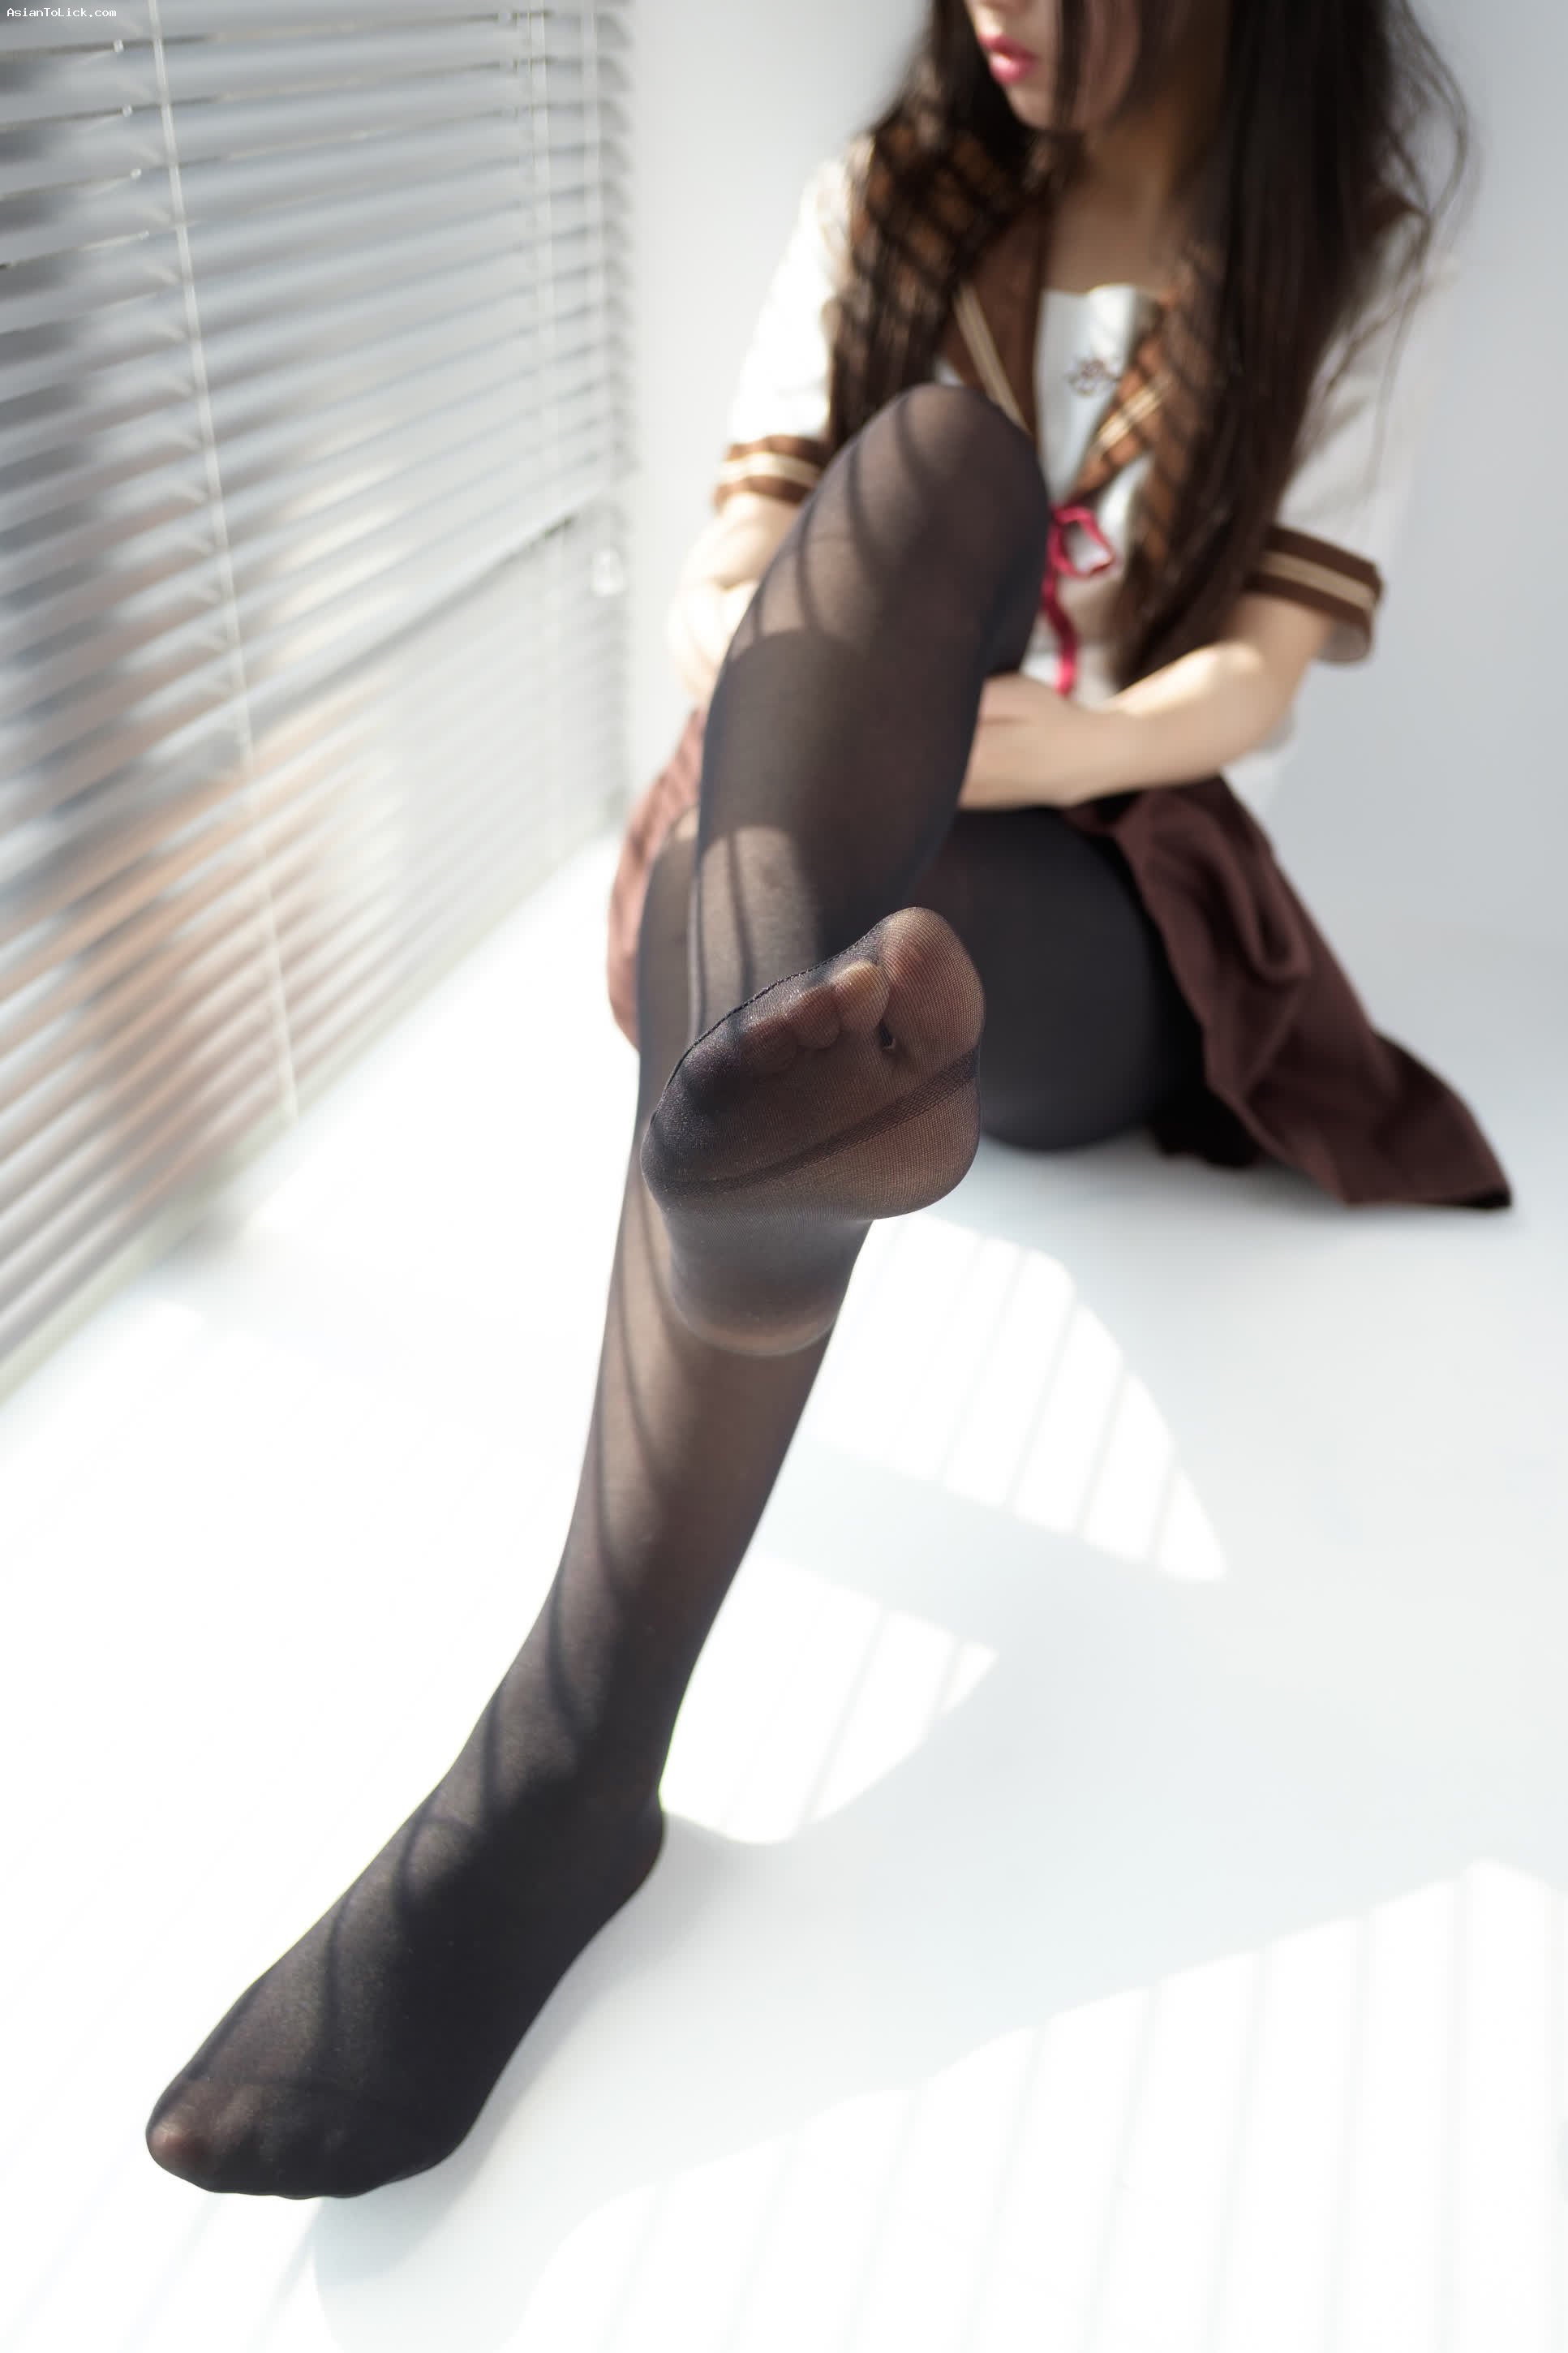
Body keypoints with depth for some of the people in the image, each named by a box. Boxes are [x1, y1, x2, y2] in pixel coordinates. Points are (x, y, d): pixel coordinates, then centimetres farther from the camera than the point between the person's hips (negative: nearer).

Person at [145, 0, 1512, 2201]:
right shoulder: (886, 206, 14)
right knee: (927, 460, -30)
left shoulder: (1353, 260, 7)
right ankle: (797, 1039, -63)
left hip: (1107, 926, -2)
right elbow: (721, 574, 2)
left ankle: (570, 1750, -50)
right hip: (831, 844, 2)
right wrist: (772, 661, -23)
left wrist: (1061, 742, -27)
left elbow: (1254, 679, -6)